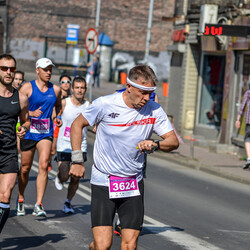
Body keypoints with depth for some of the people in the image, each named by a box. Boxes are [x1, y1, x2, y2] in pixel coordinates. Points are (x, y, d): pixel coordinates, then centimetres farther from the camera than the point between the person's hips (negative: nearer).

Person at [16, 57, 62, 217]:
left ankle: (39, 205, -15)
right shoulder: (27, 88, -4)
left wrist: (59, 117, 8)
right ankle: (21, 200, 30)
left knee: (43, 166, -14)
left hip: (46, 133, 2)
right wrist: (31, 113, -22)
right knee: (25, 168, 8)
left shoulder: (56, 90, 8)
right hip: (28, 132, -2)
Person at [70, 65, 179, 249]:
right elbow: (77, 125, 3)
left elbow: (174, 141, 1)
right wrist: (77, 160, -1)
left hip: (134, 184, 3)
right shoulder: (105, 104, -11)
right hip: (103, 182, -3)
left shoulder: (154, 110, -3)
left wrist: (155, 144, -21)